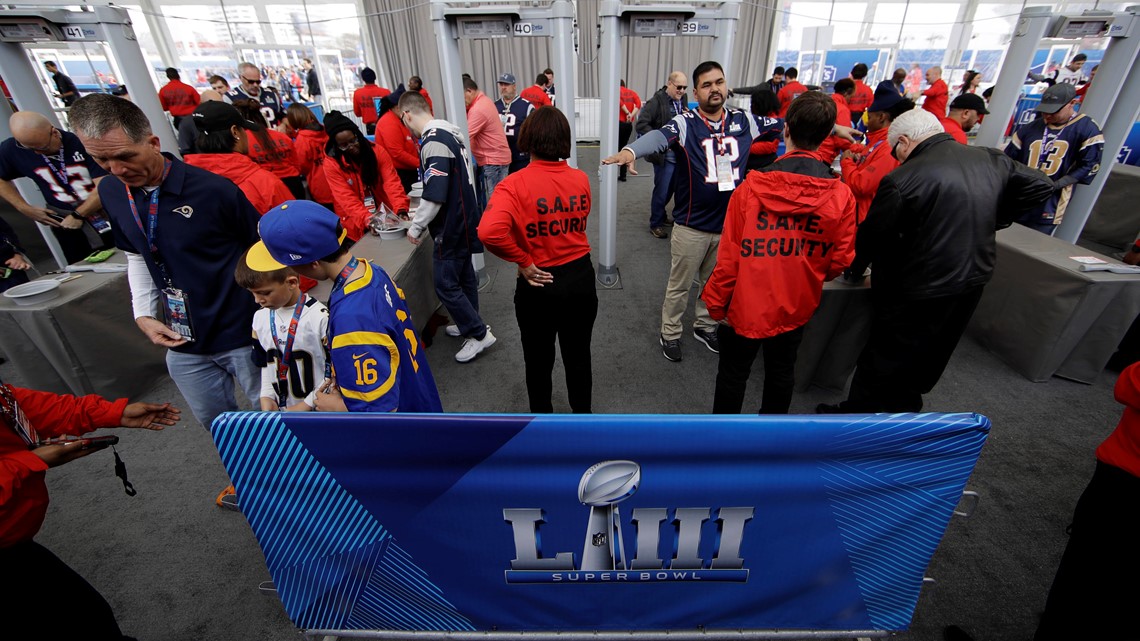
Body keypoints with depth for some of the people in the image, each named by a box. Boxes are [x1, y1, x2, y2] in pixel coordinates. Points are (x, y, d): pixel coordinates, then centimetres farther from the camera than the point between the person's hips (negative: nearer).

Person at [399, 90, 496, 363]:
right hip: (462, 218, 10)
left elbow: (434, 195, -26)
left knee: (445, 284, -1)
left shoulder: (433, 142, -22)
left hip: (452, 225, -10)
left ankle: (479, 334, 8)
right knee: (464, 274, 19)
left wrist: (416, 227, -12)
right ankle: (469, 323, 34)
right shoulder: (447, 131, 8)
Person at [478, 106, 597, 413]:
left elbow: (489, 232, -32)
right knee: (579, 356, 22)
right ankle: (582, 415, 43)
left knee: (539, 360, 19)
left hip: (539, 284, -3)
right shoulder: (581, 179, -5)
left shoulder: (515, 184, -18)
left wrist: (524, 261, -19)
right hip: (580, 278, 3)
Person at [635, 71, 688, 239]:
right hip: (664, 155, -7)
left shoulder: (683, 100, 9)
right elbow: (641, 124, -19)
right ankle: (655, 224, 17)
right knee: (662, 190, 1)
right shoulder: (656, 101, -13)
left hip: (680, 154, 7)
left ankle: (662, 215, 37)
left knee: (670, 188, 17)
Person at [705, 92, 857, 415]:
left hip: (746, 305, -3)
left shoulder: (751, 187, -19)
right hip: (796, 307, 3)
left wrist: (716, 302, -3)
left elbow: (729, 255, -16)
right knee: (781, 372, 24)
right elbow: (840, 260, -3)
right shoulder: (842, 195, -12)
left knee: (733, 374, 16)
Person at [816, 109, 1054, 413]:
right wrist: (994, 220, 16)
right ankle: (904, 407, 41)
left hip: (917, 292, -7)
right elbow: (1041, 185, 12)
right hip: (973, 282, 7)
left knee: (884, 358, 7)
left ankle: (856, 415, 21)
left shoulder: (902, 179, -21)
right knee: (930, 356, 23)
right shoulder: (991, 159, 1)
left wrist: (853, 270, 2)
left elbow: (872, 234, -14)